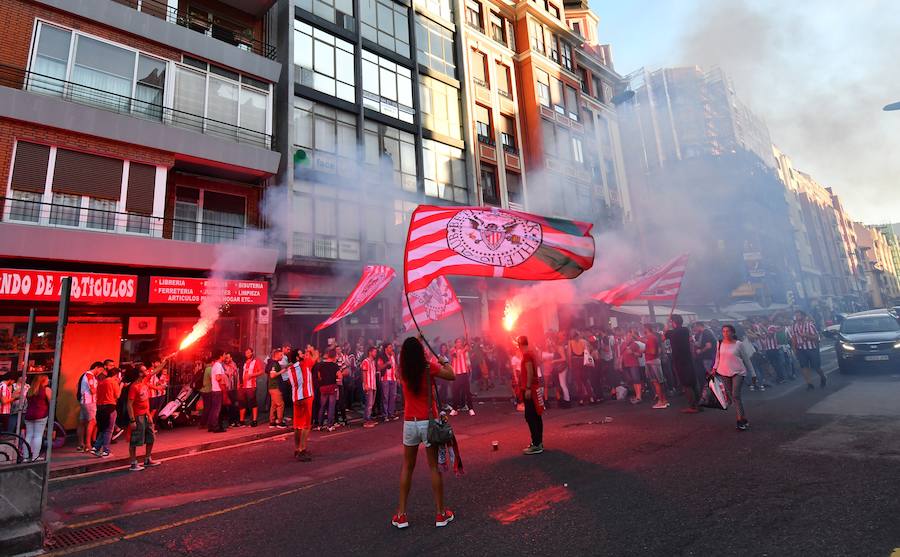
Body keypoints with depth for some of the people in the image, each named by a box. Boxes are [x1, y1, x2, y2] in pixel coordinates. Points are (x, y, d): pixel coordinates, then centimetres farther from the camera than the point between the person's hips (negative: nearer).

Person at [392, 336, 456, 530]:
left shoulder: (402, 371, -3)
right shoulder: (429, 367, -11)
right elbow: (452, 376, 0)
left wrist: (413, 342, 24)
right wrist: (445, 362, 16)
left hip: (409, 423, 3)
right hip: (429, 422, -3)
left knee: (407, 467, 15)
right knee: (434, 467, 8)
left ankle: (401, 514, 19)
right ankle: (440, 513, 17)